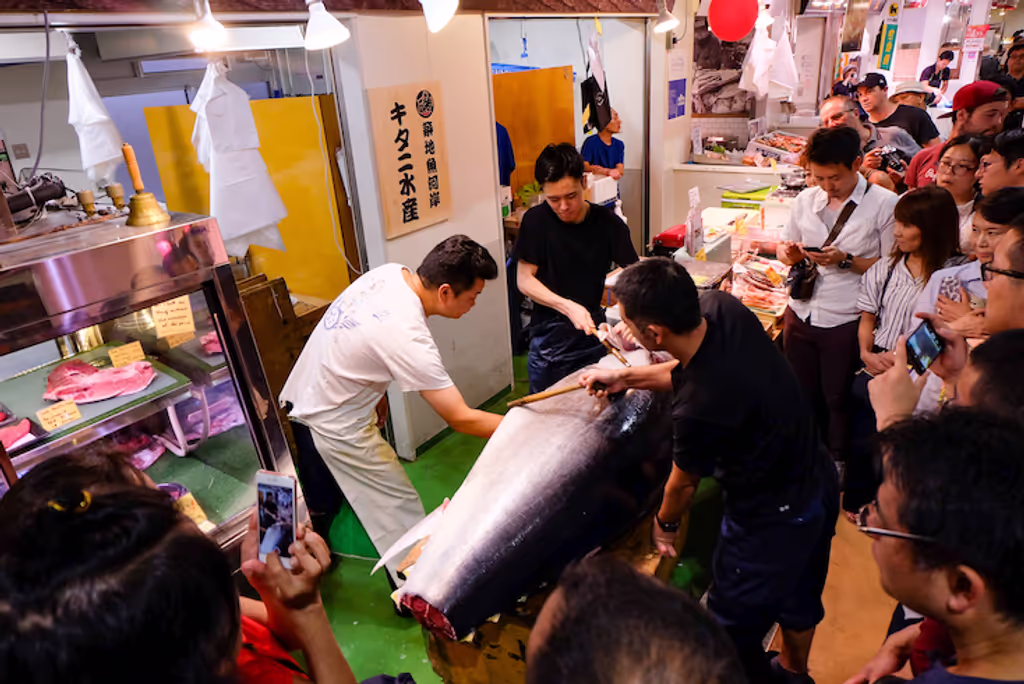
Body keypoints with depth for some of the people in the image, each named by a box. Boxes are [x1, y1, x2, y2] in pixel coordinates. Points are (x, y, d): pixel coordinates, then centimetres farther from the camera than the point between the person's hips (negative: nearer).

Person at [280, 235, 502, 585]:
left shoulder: (391, 272, -9)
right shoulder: (409, 338, -33)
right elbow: (461, 419, -29)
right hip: (334, 425, -9)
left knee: (320, 502, 29)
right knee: (400, 514, 3)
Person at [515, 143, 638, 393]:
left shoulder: (608, 222, -8)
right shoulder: (536, 221, -10)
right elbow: (524, 280, -8)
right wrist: (568, 307, -22)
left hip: (595, 332, 1)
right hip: (550, 337, -1)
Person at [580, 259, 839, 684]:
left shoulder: (698, 408, -37)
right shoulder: (722, 306, -18)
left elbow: (684, 482, -14)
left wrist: (665, 524, 6)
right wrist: (628, 377, 1)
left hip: (772, 519, -9)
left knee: (733, 631, 14)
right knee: (798, 595, 32)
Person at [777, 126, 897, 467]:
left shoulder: (884, 204, -7)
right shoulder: (805, 199, 8)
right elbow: (785, 247, 16)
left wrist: (846, 260, -20)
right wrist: (789, 253, -7)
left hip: (845, 321, -4)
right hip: (800, 314, 5)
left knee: (838, 401, 7)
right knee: (802, 397, 15)